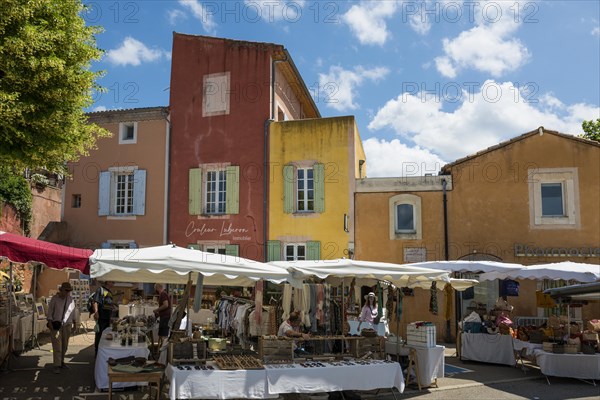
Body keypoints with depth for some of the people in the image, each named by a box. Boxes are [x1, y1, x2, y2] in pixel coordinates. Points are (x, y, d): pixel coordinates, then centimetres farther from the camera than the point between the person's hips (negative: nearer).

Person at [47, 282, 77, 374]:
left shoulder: (70, 299, 6)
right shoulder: (55, 298, -5)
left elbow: (73, 311, 13)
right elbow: (50, 311, -5)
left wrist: (75, 322, 14)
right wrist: (50, 321, -14)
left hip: (67, 325, 4)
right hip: (56, 325, -4)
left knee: (64, 345, 10)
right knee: (57, 345, -7)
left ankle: (61, 361, 26)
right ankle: (57, 366, -5)